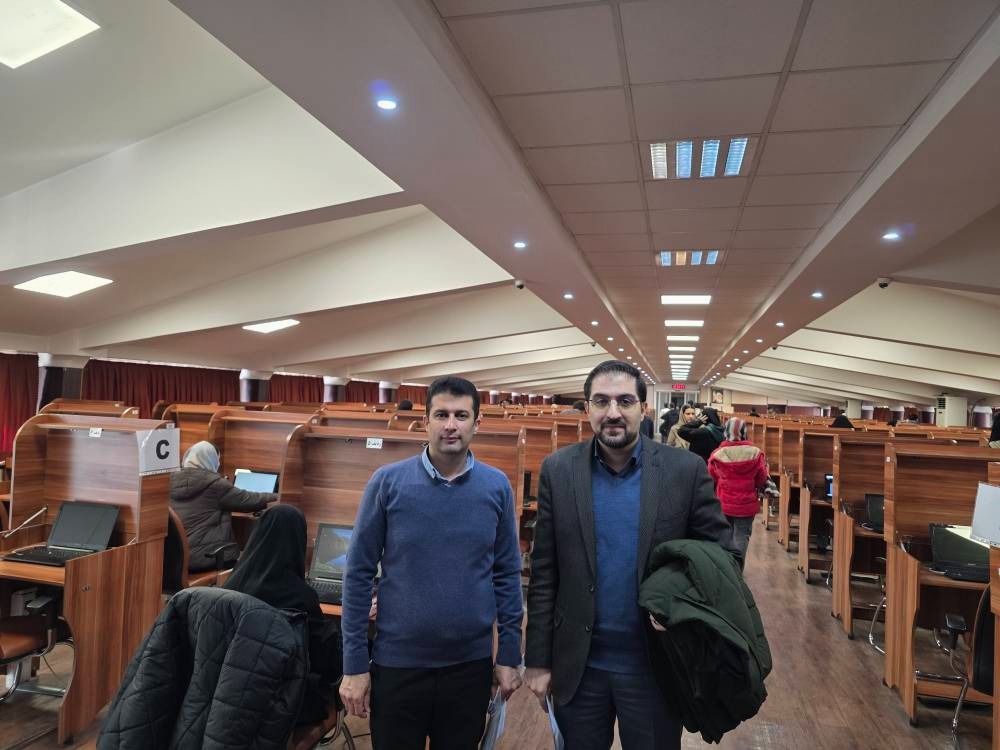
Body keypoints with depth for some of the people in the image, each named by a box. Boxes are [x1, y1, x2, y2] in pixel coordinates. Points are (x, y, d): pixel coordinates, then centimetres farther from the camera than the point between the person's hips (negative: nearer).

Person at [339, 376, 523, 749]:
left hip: (471, 663, 2)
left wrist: (509, 654, 1)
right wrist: (355, 663, -6)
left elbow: (507, 574, 2)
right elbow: (359, 574, -6)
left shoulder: (497, 486, -5)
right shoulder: (387, 482, -10)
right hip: (397, 662, -1)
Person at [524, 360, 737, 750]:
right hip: (578, 665, 1)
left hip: (656, 666, -1)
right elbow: (544, 574, -3)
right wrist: (538, 660, -1)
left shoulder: (686, 470, -9)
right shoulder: (558, 470, -6)